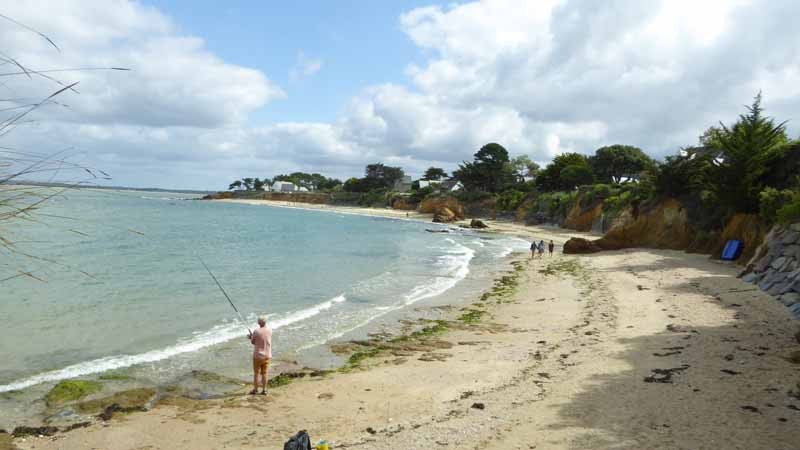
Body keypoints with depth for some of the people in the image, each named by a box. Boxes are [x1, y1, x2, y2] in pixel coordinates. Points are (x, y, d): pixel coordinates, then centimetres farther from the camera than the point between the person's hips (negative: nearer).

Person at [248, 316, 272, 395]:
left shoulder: (256, 332, -16)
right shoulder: (270, 331, -2)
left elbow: (253, 342, -4)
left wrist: (251, 337, 18)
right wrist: (252, 336, 19)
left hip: (258, 355, -4)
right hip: (267, 355, 4)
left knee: (256, 373, 10)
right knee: (264, 373, 9)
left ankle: (255, 389, 17)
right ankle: (264, 390, 11)